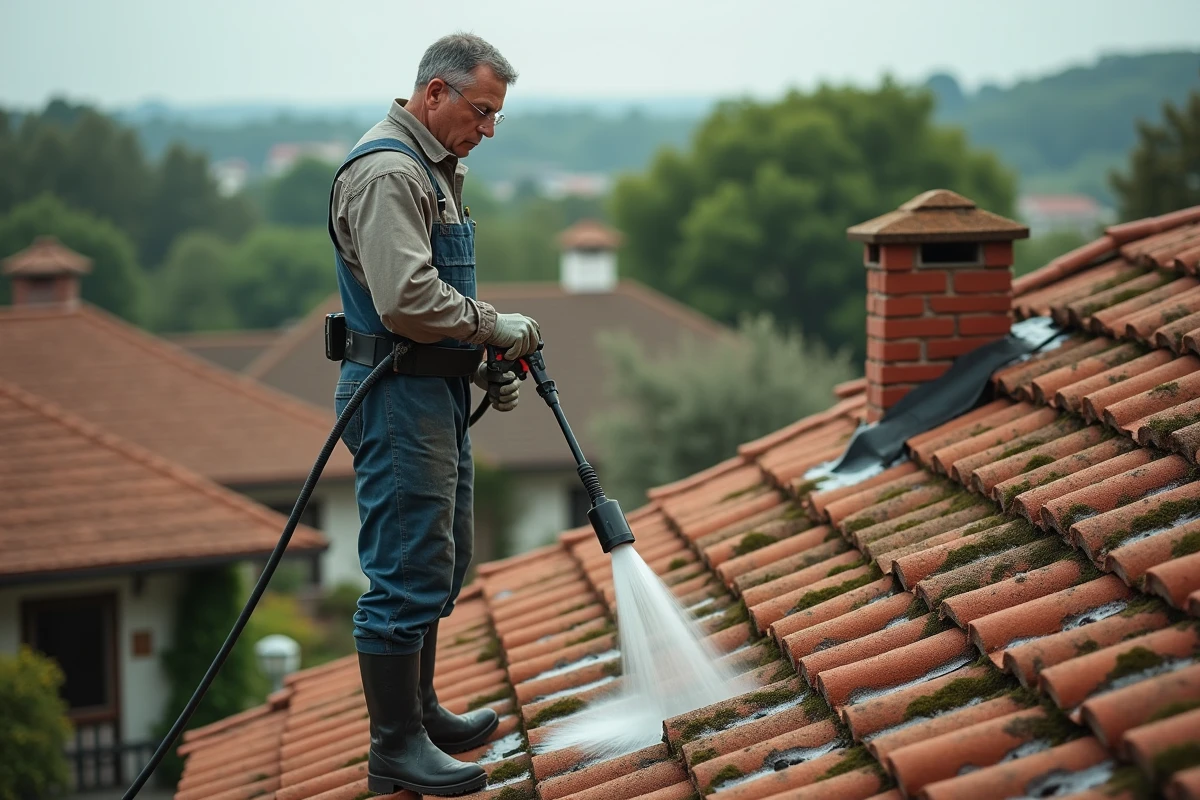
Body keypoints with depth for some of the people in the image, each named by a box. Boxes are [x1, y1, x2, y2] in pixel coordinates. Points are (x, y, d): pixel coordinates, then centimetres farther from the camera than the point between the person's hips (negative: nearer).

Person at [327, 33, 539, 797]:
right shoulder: (387, 172, -17)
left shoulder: (433, 169, 18)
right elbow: (406, 298, -28)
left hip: (437, 394, 11)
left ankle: (420, 711, 33)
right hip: (398, 397, -11)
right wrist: (494, 326, -16)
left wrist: (485, 363, 15)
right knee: (407, 572, -6)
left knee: (442, 560, 19)